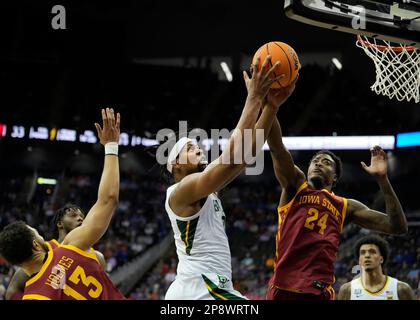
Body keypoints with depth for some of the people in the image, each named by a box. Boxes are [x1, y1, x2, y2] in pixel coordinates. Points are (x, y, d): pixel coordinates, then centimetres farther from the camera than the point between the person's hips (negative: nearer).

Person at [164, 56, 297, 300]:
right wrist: (254, 99, -18)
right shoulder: (182, 190, -7)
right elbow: (233, 157, -22)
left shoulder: (205, 188, 20)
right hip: (200, 291, -11)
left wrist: (272, 104, 2)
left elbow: (247, 152, 11)